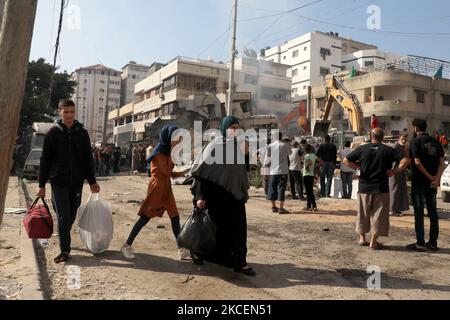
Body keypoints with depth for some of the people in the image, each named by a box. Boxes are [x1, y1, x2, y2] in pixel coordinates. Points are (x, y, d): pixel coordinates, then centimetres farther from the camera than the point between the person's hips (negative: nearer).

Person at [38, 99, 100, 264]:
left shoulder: (82, 133, 5)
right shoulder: (53, 133, -1)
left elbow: (88, 159, 8)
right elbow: (45, 160, 1)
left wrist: (92, 181, 4)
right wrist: (42, 184, 0)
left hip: (77, 182, 2)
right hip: (58, 182, -2)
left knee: (71, 216, 11)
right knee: (63, 217, -4)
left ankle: (64, 241, 34)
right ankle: (65, 251, 5)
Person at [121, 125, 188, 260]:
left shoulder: (167, 151, 13)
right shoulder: (159, 151, -13)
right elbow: (166, 171, -22)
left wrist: (182, 173, 0)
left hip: (166, 186, 9)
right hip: (157, 187, -8)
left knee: (175, 217, 5)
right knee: (145, 218, -4)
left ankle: (181, 249, 11)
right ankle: (127, 246, 8)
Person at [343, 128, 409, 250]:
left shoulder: (362, 149, -1)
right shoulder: (388, 150, -3)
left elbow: (346, 161, -3)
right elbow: (405, 161, -11)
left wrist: (358, 167, 5)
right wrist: (395, 172, -5)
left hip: (364, 187, 2)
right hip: (381, 188, -1)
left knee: (363, 214, 15)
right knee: (378, 215, 6)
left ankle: (362, 238, 23)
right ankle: (374, 242, 8)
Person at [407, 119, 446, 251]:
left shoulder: (415, 141, -8)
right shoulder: (435, 142, 10)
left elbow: (417, 162, -18)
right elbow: (442, 162, 1)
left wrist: (430, 177, -10)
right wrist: (436, 178, -9)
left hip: (419, 182, -6)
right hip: (433, 183, 6)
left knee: (419, 212, 0)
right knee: (432, 211, 12)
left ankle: (420, 243, 2)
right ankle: (433, 242, 18)